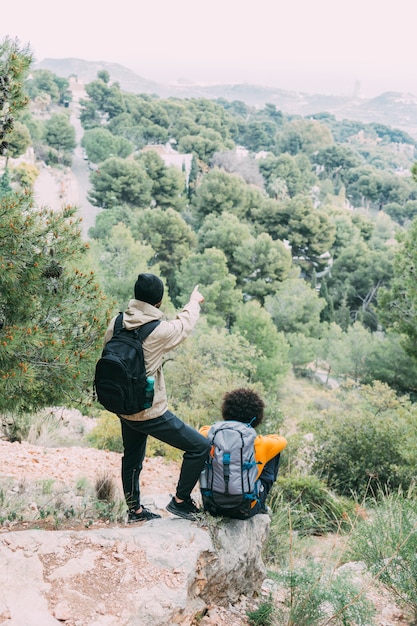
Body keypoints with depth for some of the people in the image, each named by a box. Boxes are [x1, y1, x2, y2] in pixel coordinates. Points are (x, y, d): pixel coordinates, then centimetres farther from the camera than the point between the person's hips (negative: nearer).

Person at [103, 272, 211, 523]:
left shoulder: (116, 324, -5)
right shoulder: (159, 331, -22)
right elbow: (185, 325, -1)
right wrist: (194, 302, 19)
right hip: (151, 413, -8)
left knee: (132, 458, 26)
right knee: (200, 446, 3)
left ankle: (135, 509, 42)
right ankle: (180, 501, 14)